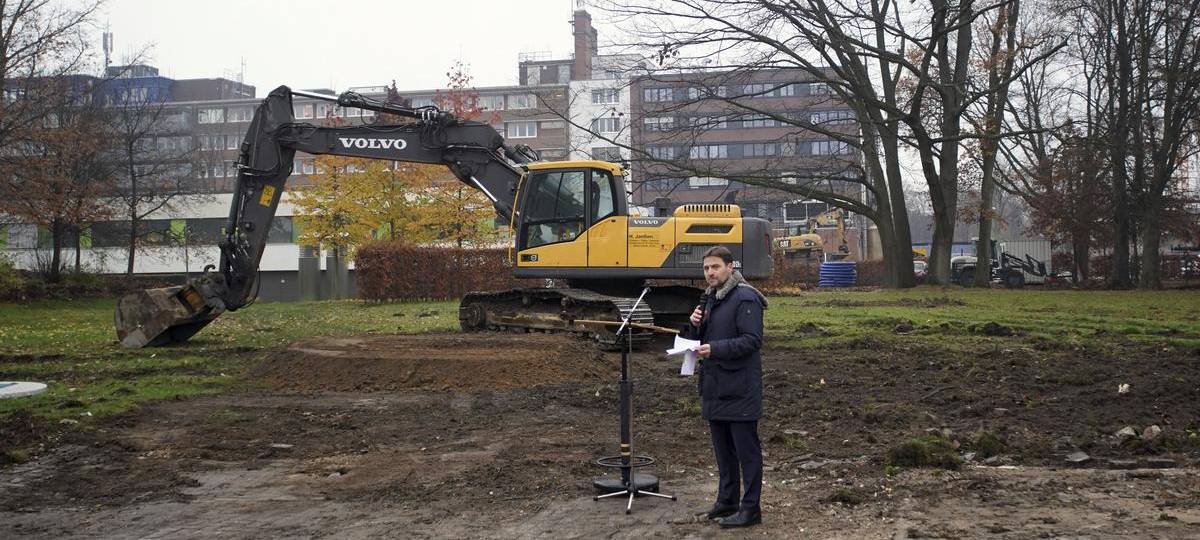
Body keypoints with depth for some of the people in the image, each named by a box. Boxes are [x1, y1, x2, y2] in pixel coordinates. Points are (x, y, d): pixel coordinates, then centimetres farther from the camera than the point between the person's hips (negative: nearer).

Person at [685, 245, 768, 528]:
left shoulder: (745, 298, -13)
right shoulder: (710, 298, 14)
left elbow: (752, 340, -20)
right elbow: (700, 340, 18)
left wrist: (716, 349, -27)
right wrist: (695, 324, -3)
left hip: (739, 387, -9)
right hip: (715, 386, 9)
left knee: (746, 449, -1)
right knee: (723, 448, 17)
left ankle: (750, 508, 6)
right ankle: (727, 500, 28)